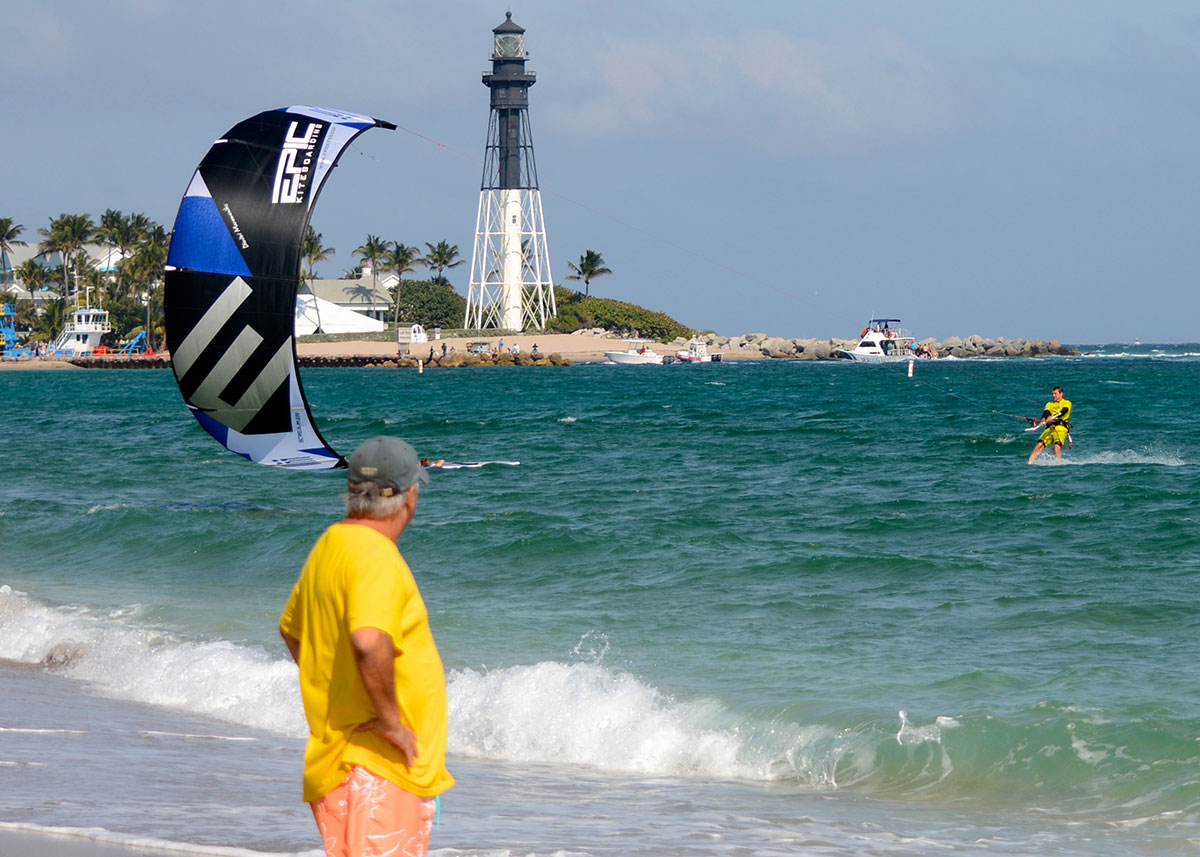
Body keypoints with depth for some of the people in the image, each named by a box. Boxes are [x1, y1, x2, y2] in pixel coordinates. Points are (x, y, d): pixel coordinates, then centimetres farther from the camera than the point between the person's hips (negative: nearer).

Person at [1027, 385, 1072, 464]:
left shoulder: (1067, 403, 10)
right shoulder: (1049, 404, 24)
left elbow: (1063, 412, -9)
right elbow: (1046, 412, 3)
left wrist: (1052, 417, -27)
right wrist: (1043, 420, -20)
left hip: (1061, 428, -4)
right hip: (1050, 428, 4)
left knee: (1057, 446, -27)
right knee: (1039, 446, -12)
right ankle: (1029, 463, -19)